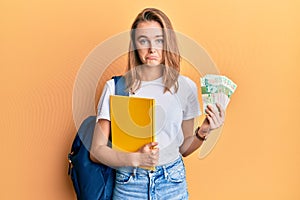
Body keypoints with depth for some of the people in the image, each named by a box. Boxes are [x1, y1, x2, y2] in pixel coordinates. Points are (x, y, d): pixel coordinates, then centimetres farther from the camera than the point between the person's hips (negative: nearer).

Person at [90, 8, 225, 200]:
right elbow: (96, 151, -7)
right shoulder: (116, 87, -9)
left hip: (173, 184, 2)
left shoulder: (185, 87, -3)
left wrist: (202, 133, -12)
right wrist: (135, 159, -21)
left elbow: (183, 148, 6)